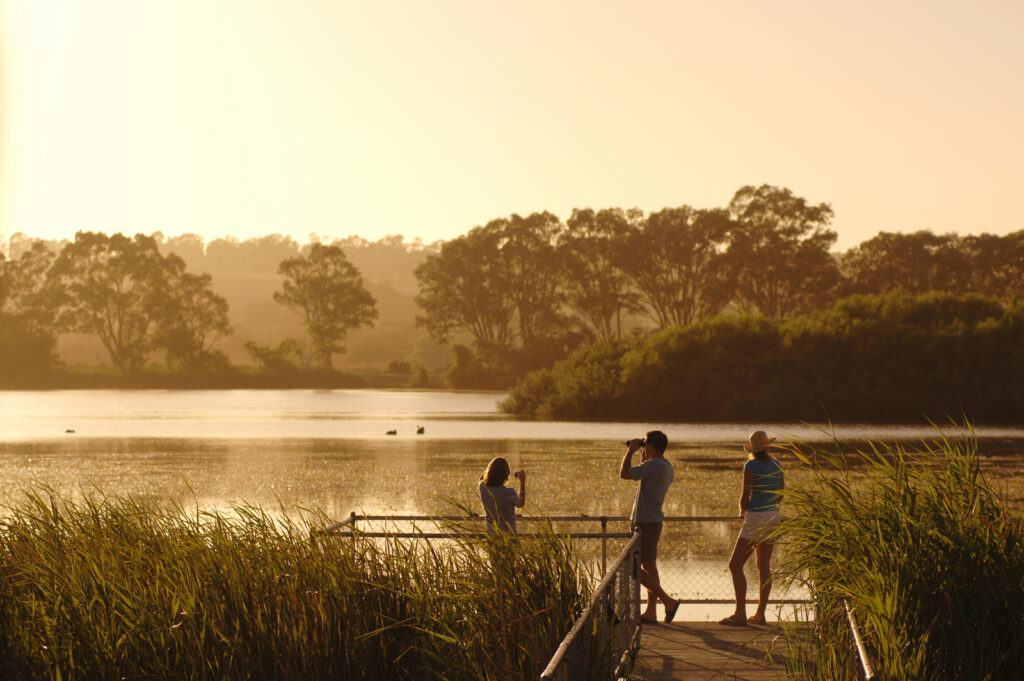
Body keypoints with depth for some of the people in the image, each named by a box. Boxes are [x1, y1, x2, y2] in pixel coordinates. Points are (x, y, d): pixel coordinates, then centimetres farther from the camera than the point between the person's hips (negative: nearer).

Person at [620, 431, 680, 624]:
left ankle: (668, 601, -7)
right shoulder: (667, 467, 11)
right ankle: (651, 612, 17)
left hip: (645, 524, -10)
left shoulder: (654, 466, -21)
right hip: (654, 521, 10)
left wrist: (630, 451, -6)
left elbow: (624, 474, -18)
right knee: (649, 566, 13)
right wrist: (643, 456, 25)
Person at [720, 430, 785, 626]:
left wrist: (742, 510, 7)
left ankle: (740, 614, -11)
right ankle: (760, 614, 10)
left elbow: (745, 496, -13)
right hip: (774, 516, 8)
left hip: (756, 519, -8)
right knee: (764, 565, 10)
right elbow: (781, 496, 14)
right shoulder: (777, 465, 7)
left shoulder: (751, 466, -13)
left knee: (735, 564, -5)